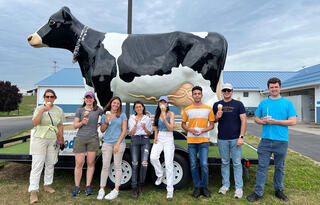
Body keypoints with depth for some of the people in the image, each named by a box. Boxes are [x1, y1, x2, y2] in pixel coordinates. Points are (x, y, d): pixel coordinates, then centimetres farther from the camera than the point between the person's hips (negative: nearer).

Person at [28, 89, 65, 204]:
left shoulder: (59, 110, 6)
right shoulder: (39, 109, -1)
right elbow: (35, 123, -15)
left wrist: (61, 139, 9)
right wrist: (42, 111, -25)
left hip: (53, 140, 3)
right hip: (39, 139, -3)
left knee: (50, 164, 12)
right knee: (37, 165, -5)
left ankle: (47, 184, 29)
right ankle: (33, 191, 0)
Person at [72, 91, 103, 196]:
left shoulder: (98, 110, 7)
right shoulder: (80, 110, 6)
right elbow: (75, 125, 7)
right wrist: (82, 122, -11)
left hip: (93, 139, 0)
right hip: (80, 139, 0)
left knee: (90, 163, 4)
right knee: (79, 164, 0)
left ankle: (88, 186, 14)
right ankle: (77, 187, 14)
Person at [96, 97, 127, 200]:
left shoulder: (122, 115, 4)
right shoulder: (105, 115, 11)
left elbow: (124, 131, 0)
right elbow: (102, 130, 16)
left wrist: (118, 143, -8)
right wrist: (106, 122, -4)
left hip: (119, 143, -2)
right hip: (107, 143, 2)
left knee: (117, 166, 2)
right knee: (105, 166, 2)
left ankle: (116, 190, 8)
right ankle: (102, 189, 11)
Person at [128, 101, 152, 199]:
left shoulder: (148, 119, 14)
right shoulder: (132, 118, 13)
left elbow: (149, 133, 12)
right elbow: (131, 133, 5)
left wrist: (144, 128, -8)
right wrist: (136, 124, -10)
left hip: (145, 140, 0)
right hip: (135, 140, 0)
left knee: (144, 163, -12)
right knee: (135, 164, -8)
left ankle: (141, 185, 6)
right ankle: (134, 189, -5)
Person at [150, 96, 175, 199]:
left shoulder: (171, 114, -3)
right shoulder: (157, 114, 11)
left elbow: (171, 128, -11)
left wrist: (164, 118, -23)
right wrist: (155, 137, 5)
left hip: (168, 139, -4)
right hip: (159, 138, 4)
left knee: (169, 163, -6)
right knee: (153, 157, -18)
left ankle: (170, 190, 3)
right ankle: (161, 175, 11)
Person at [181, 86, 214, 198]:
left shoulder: (208, 109, 3)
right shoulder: (187, 109, 7)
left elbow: (212, 125, 6)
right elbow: (183, 124, 13)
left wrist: (203, 130, -12)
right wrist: (190, 130, -8)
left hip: (204, 141, -1)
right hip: (191, 141, 2)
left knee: (204, 164, -6)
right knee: (193, 165, 6)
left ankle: (204, 187, 14)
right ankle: (197, 187, 20)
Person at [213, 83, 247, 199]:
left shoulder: (238, 104, 2)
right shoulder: (217, 105, 9)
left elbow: (243, 120, -3)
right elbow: (213, 121, 16)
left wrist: (241, 137, -11)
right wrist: (217, 117, -8)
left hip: (235, 139, -2)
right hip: (222, 139, 3)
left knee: (237, 163, 2)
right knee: (224, 163, 11)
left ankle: (239, 188, 11)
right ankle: (225, 185, 22)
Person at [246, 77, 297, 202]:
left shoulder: (287, 103, 2)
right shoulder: (263, 103, 8)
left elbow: (293, 121, -5)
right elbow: (256, 118, 14)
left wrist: (275, 121, -15)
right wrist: (262, 121, -8)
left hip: (281, 141, -1)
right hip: (266, 139, 1)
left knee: (279, 167, 13)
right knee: (262, 167, 1)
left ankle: (279, 190, 31)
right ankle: (258, 192, 9)